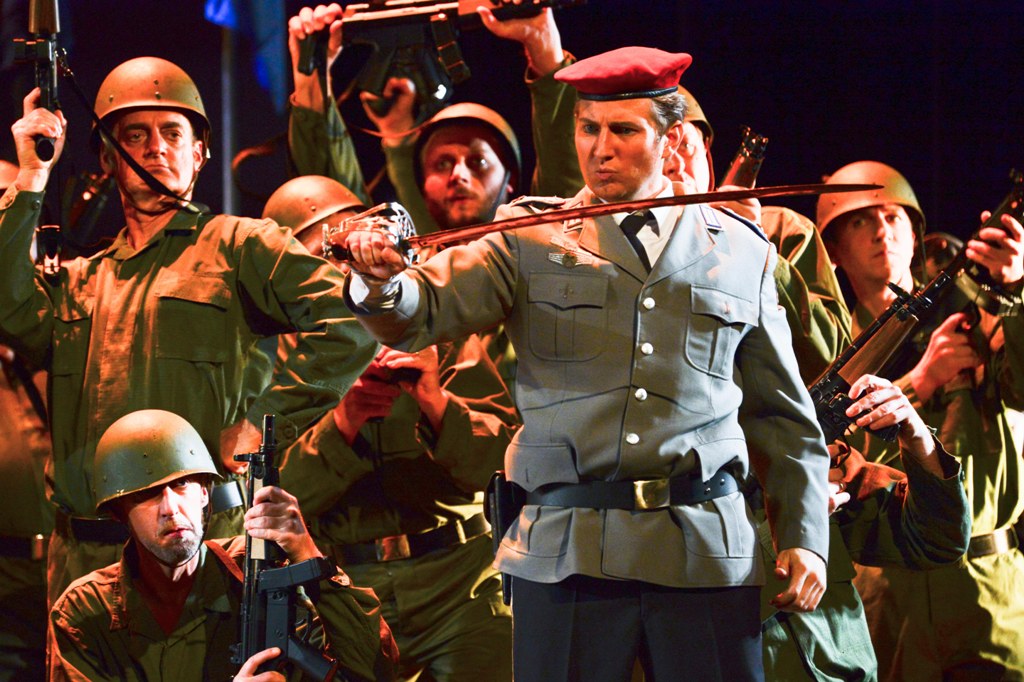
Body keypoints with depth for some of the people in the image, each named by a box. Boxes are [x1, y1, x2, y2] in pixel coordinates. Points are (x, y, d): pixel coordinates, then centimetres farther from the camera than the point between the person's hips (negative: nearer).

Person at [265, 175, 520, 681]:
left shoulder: (435, 332, 6)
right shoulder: (279, 360, 7)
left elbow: (500, 461, -1)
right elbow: (271, 497, -4)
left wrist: (435, 401, -18)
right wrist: (341, 424, -18)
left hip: (459, 587, 0)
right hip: (345, 594, 0)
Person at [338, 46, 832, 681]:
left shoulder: (741, 251, 13)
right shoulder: (528, 237, 10)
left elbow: (786, 417, 17)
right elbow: (425, 310, -5)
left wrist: (806, 539, 9)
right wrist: (384, 282, -28)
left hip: (707, 552, 1)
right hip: (565, 551, -1)